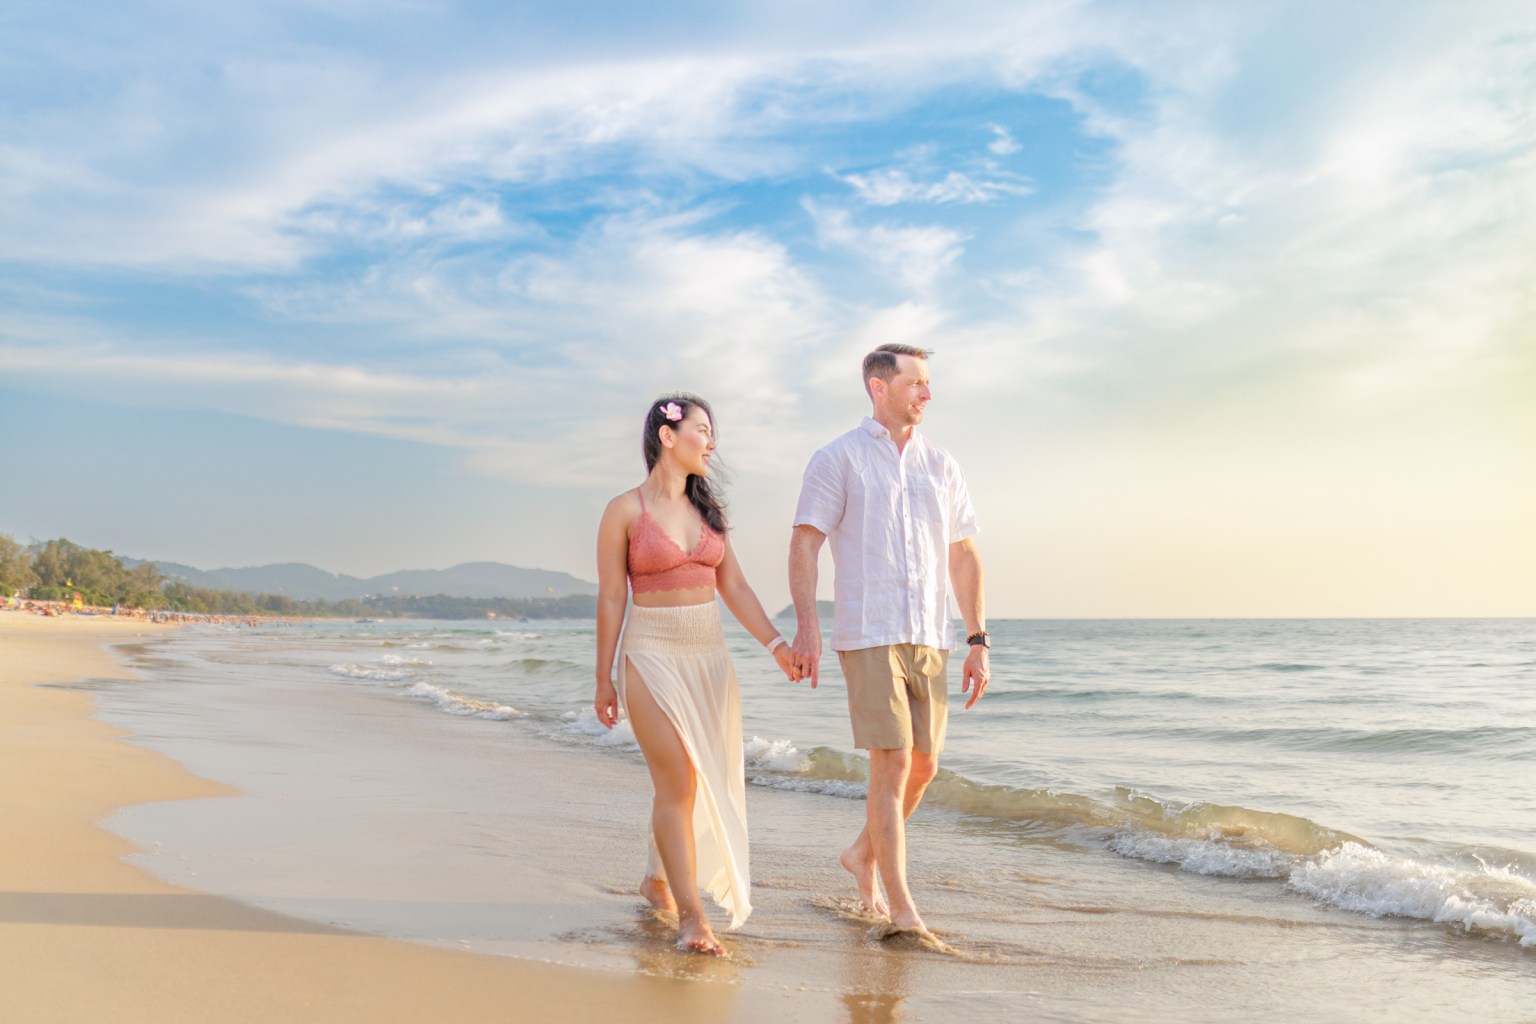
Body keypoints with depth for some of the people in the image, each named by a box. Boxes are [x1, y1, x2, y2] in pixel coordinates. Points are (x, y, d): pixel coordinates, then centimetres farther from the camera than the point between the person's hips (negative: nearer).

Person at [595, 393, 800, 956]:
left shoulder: (707, 508, 12)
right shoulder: (626, 510, -4)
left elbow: (733, 586, 9)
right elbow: (610, 599, -3)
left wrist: (777, 644, -1)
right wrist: (604, 679, -3)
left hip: (709, 655, 6)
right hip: (653, 655, -6)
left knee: (703, 780, 10)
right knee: (677, 782, -11)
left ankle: (658, 879, 32)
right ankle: (690, 915, -5)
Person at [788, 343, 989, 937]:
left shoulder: (941, 466, 14)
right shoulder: (837, 460, 0)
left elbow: (964, 556, 15)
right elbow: (804, 546, -6)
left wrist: (978, 641, 9)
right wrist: (807, 626, -19)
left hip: (930, 639, 6)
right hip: (868, 636, -5)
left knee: (923, 766, 11)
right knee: (891, 764, -10)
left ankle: (864, 855, 36)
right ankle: (902, 911, -4)